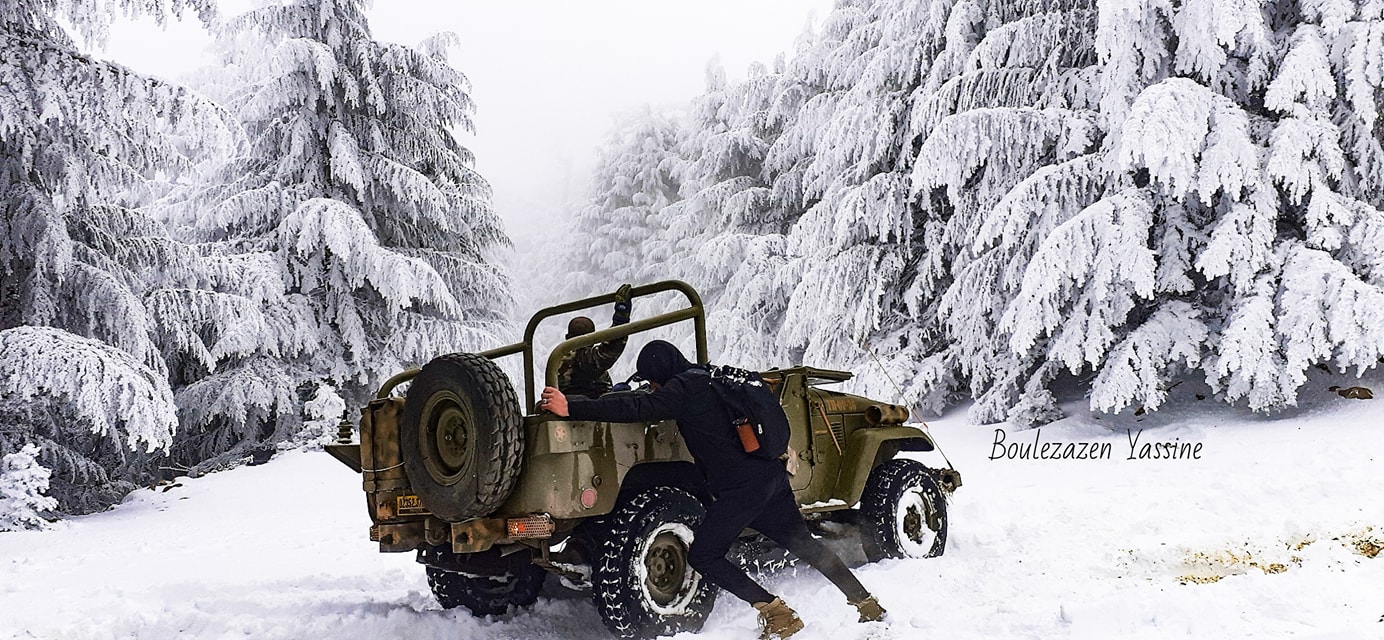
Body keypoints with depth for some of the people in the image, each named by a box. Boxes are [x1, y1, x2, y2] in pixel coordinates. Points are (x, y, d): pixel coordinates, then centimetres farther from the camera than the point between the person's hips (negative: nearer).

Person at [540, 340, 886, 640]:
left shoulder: (684, 387, -12)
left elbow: (639, 408, -23)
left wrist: (571, 407, -25)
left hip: (742, 487, -9)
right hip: (773, 475, 9)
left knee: (703, 556, 1)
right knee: (802, 542, 21)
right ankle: (868, 605, 25)